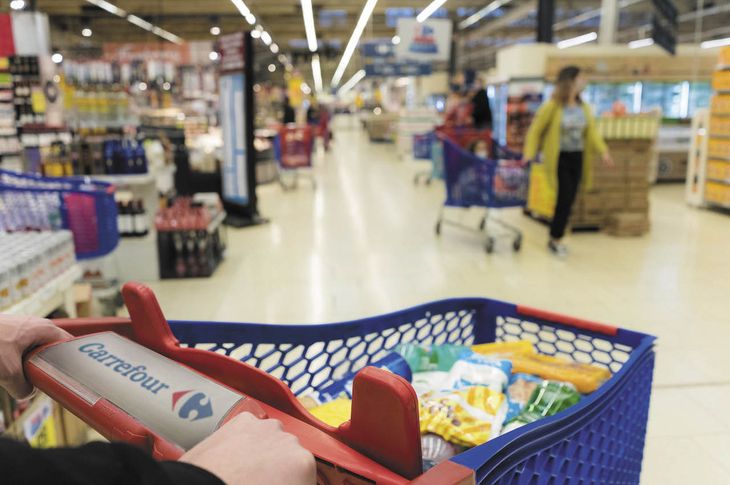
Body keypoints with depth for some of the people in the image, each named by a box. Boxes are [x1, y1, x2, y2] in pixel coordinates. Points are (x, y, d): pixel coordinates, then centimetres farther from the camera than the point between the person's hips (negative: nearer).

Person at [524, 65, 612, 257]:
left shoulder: (583, 107, 6)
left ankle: (555, 238, 19)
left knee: (569, 200, 6)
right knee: (565, 198, -9)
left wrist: (603, 151, -5)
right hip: (560, 157, -6)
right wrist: (529, 154, -15)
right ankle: (555, 239, 8)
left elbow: (592, 131, 7)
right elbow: (535, 130, -7)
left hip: (578, 158, 6)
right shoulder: (552, 106, -11)